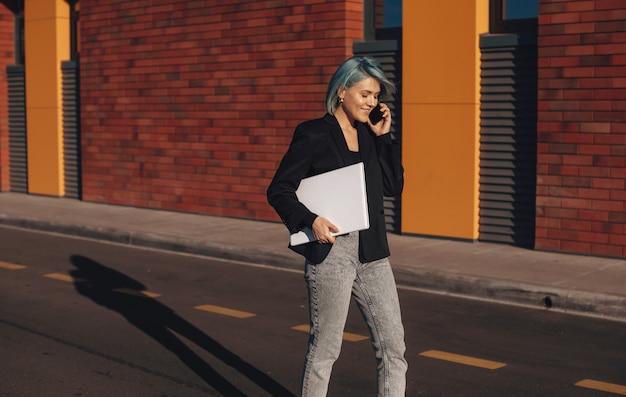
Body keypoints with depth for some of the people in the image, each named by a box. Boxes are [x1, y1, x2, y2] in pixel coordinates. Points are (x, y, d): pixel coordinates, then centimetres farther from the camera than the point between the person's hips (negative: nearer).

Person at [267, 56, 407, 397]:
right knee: (325, 347, 5)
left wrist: (384, 137, 3)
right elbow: (279, 190, -7)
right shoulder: (313, 135, -6)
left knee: (393, 346, 6)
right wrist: (311, 220, -21)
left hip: (372, 252, 6)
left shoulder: (370, 135, 11)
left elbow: (394, 186, 9)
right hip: (331, 250, -6)